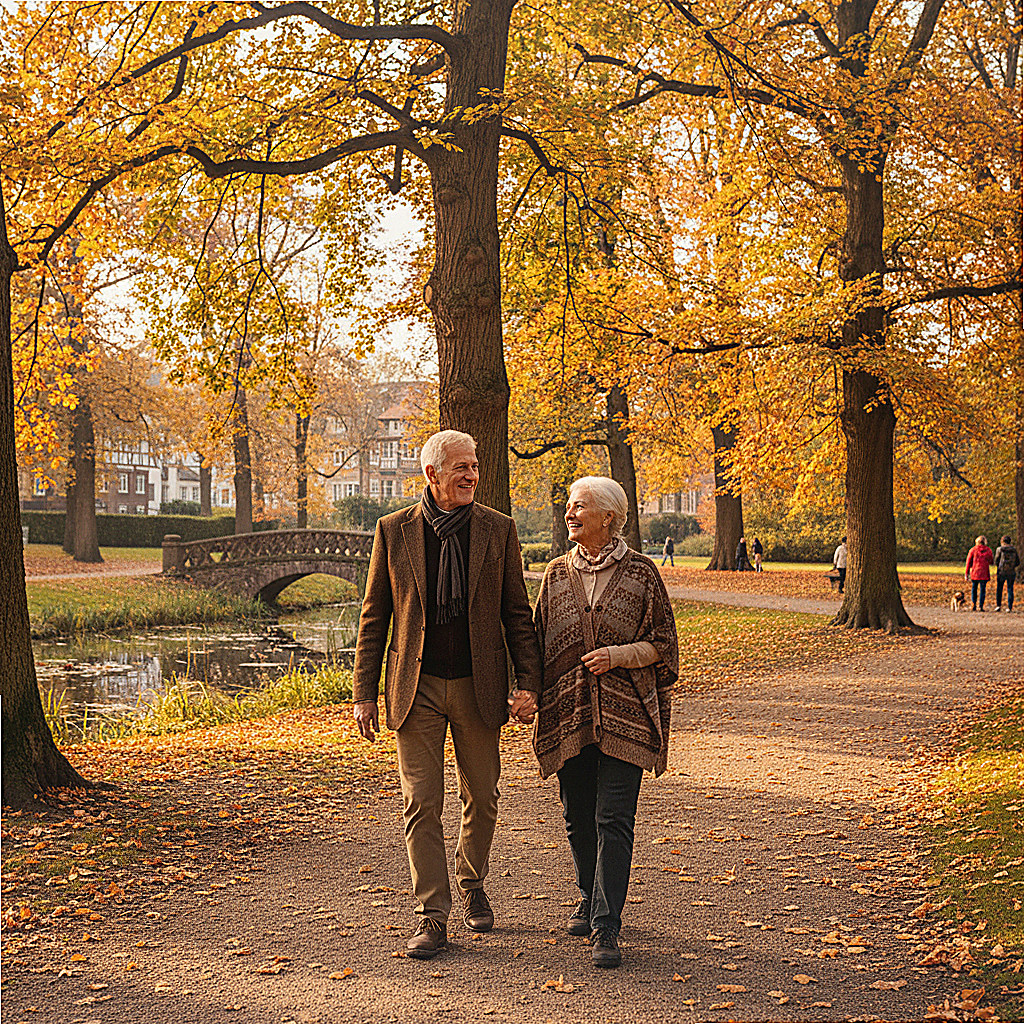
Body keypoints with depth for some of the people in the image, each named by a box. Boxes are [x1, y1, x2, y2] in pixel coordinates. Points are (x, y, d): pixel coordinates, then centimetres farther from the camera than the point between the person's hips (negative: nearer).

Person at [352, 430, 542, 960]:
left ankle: (471, 885, 36)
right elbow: (374, 617, 4)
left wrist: (528, 682, -4)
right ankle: (432, 917, 7)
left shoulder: (497, 529, 0)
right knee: (421, 805, -2)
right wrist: (364, 693, 0)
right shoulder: (394, 530, -1)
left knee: (481, 799, 12)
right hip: (417, 687, -1)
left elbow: (517, 614, 4)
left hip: (477, 686, 1)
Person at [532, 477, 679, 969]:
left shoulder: (640, 573, -2)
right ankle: (590, 899, 33)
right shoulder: (557, 574, 9)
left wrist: (619, 655, -14)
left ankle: (606, 927, -5)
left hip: (624, 713, -4)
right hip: (568, 712, 4)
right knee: (578, 815, 12)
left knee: (613, 818, -8)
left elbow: (663, 643, 1)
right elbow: (538, 641, 14)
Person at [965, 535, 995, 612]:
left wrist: (966, 573, 3)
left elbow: (969, 562, 0)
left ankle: (973, 605, 5)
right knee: (982, 590, 4)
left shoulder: (973, 550, 0)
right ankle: (980, 606, -2)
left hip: (974, 573, 0)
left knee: (974, 588, 13)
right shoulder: (988, 550, 2)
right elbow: (991, 562, 9)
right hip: (984, 574, 0)